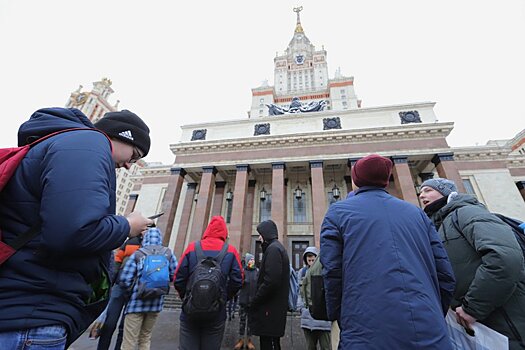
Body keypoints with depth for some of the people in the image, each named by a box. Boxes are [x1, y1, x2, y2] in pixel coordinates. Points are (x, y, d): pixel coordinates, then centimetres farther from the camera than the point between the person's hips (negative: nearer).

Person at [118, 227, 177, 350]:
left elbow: (124, 280, -10)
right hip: (156, 302, 3)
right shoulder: (168, 253, -2)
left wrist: (132, 292, 10)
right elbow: (175, 276, -1)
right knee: (145, 339, 21)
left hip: (137, 302, -2)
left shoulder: (138, 254, -7)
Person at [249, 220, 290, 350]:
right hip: (275, 308, 10)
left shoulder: (273, 249, -16)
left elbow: (270, 281, -25)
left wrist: (254, 303, -14)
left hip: (270, 309, -10)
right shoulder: (278, 248, 15)